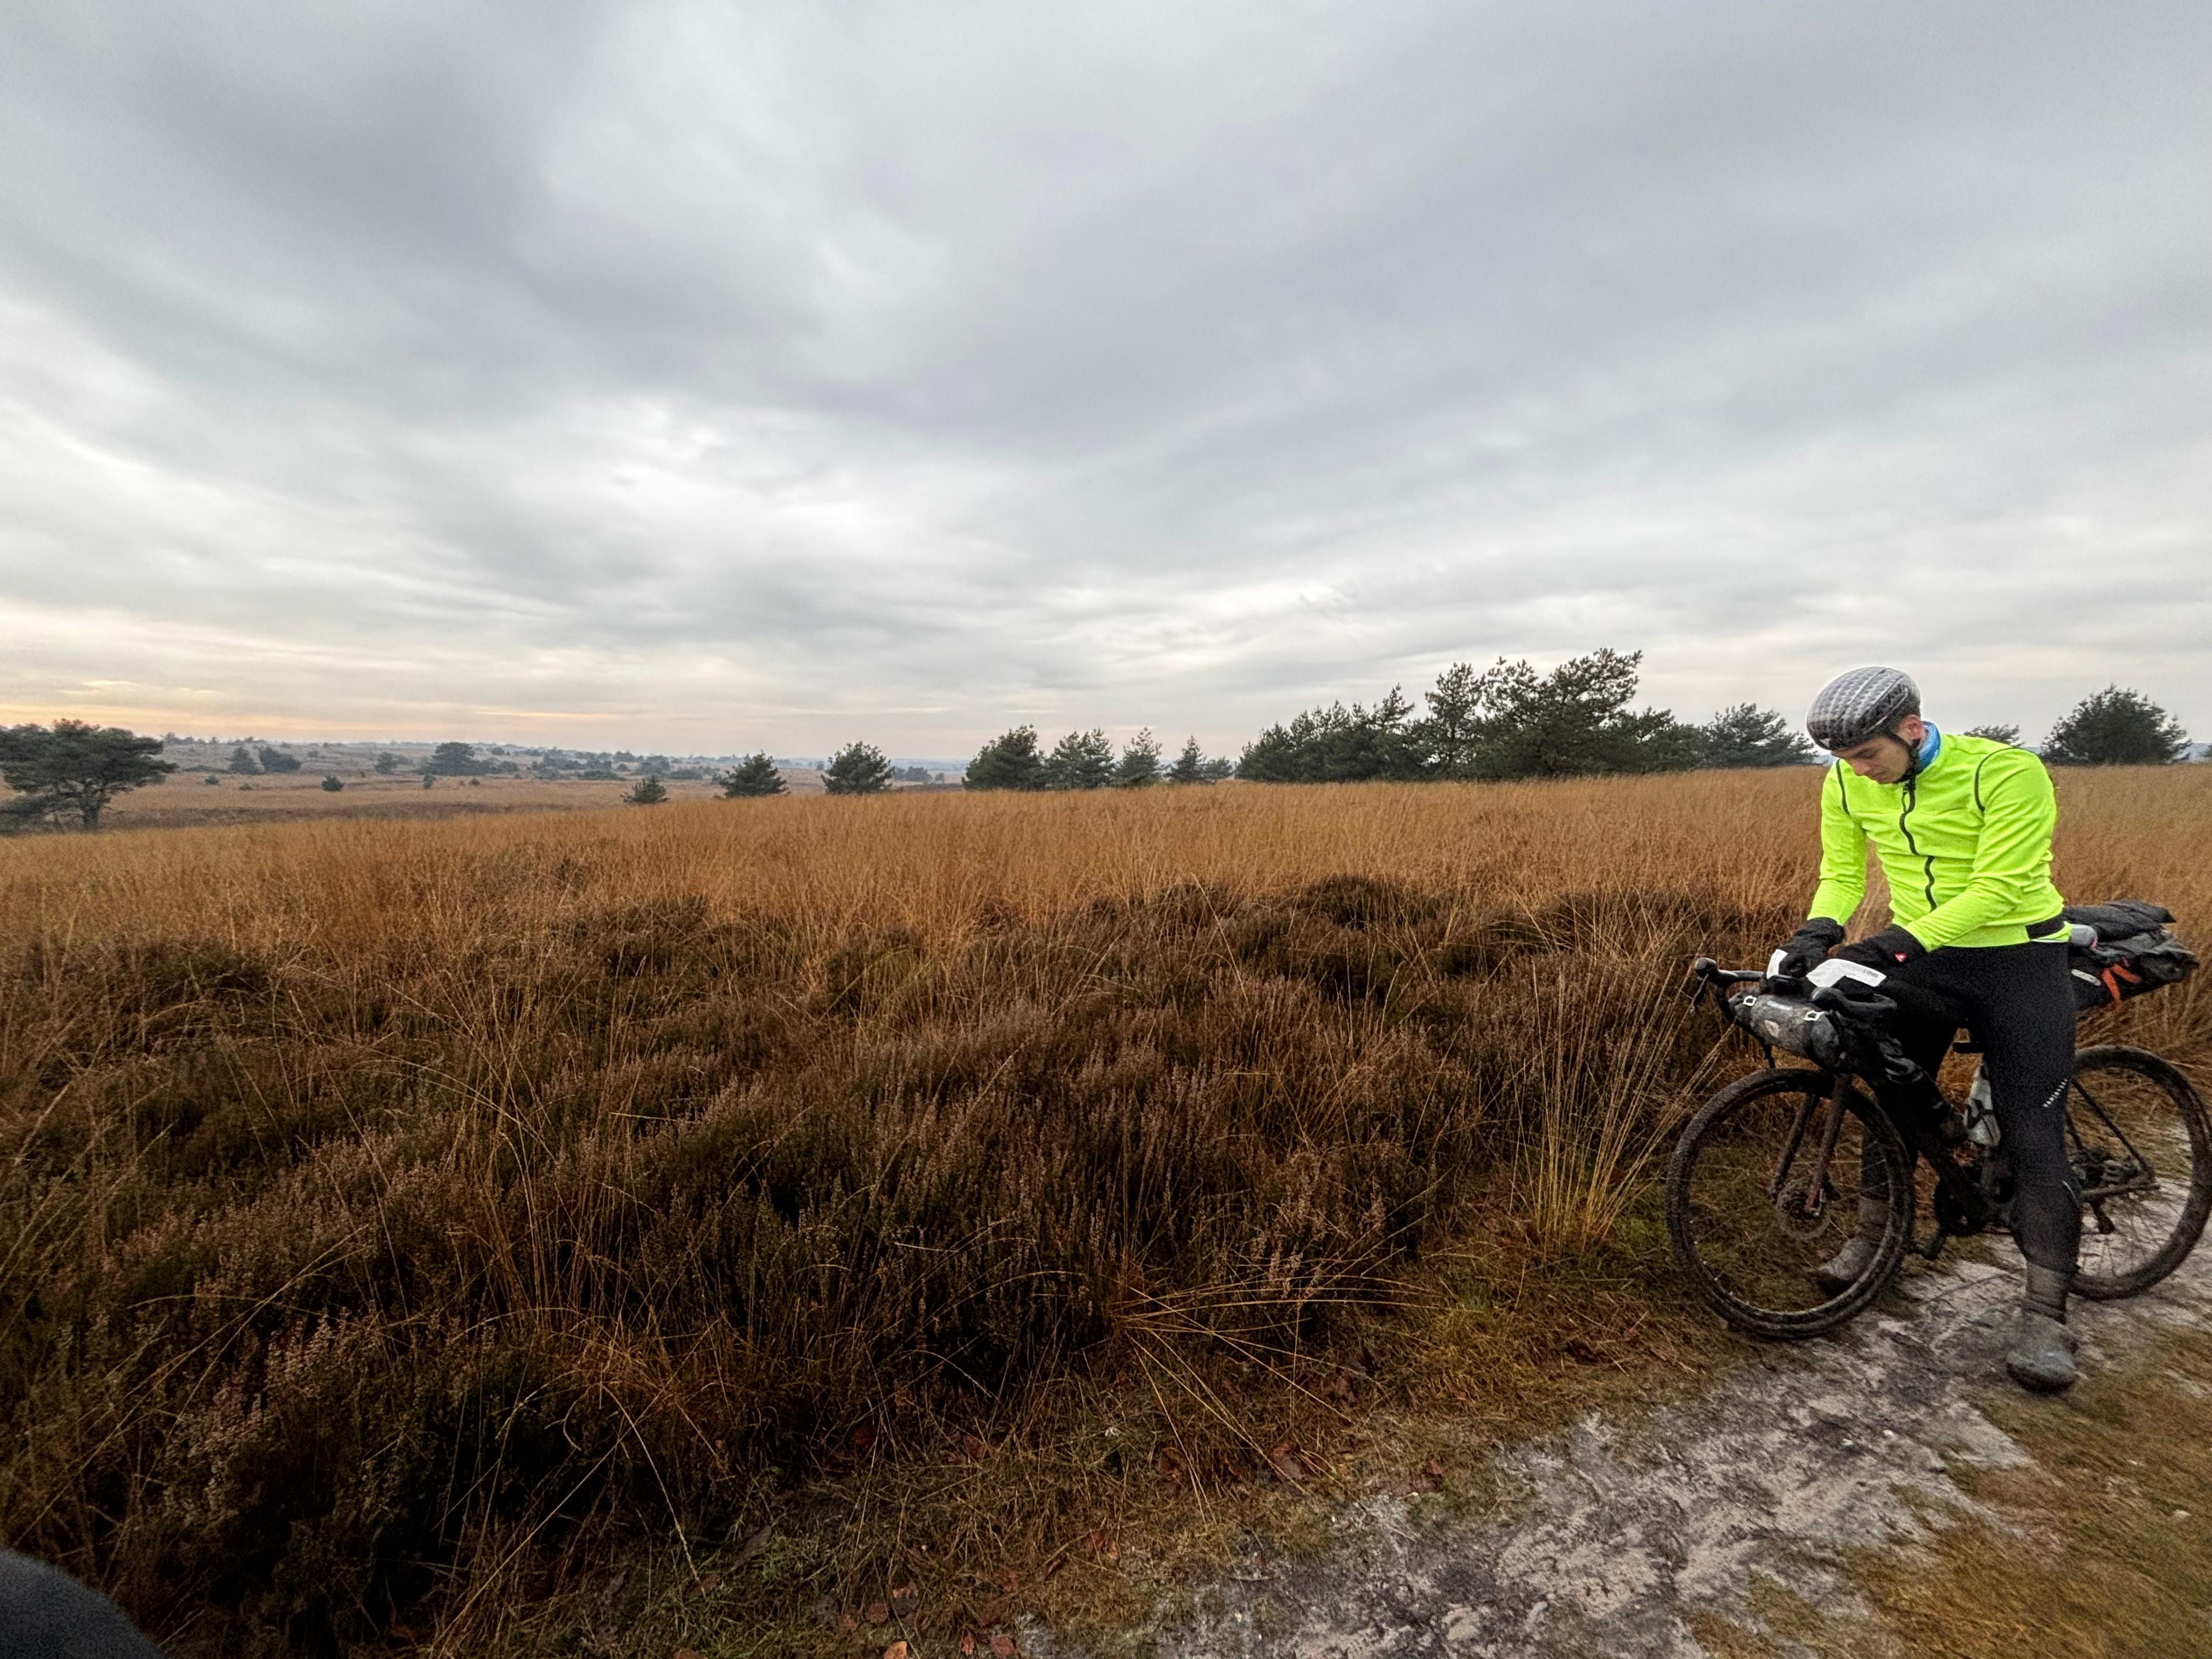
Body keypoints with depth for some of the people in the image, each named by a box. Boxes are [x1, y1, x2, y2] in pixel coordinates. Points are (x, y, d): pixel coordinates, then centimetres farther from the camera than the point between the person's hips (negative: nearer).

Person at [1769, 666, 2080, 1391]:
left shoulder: (2006, 772, -22)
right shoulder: (1847, 784, -7)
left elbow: (1999, 889, -27)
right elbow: (1841, 873, -1)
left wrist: (1894, 942, -36)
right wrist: (1817, 933, -21)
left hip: (2017, 962, -4)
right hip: (1916, 958, 4)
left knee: (2031, 1135, -2)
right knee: (1893, 1099, 12)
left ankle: (2044, 1315, 8)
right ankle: (1872, 1238, 28)